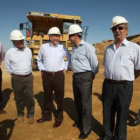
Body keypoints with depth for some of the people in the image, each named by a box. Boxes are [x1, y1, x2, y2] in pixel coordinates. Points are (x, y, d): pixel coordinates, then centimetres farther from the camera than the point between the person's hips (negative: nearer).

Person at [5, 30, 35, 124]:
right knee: (19, 98, 12)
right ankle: (20, 114, 33)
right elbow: (8, 68, 3)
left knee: (30, 97, 7)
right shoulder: (10, 52, -8)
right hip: (17, 79, -2)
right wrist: (16, 75, 5)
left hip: (29, 77, 2)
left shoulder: (28, 50, 2)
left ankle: (31, 114, 24)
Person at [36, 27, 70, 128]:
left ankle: (59, 118, 22)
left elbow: (69, 58, 17)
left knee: (59, 98, 5)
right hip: (46, 76, 2)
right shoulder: (43, 47, 4)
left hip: (59, 75, -1)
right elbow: (39, 60, 17)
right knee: (47, 97, 15)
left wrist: (65, 68, 7)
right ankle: (46, 116, 33)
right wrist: (41, 69, 9)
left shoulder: (63, 48, 2)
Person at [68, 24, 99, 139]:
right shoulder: (74, 48, 12)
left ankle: (86, 128, 17)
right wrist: (76, 75, 15)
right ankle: (80, 121, 39)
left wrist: (92, 75, 1)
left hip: (85, 77, -8)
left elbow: (94, 63, -11)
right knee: (77, 101, 19)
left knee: (85, 103, 1)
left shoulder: (87, 47, -14)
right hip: (76, 76, 9)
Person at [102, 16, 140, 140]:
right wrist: (111, 78, 11)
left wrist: (127, 79, 4)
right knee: (107, 113, 17)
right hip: (108, 85, 5)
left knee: (122, 115, 12)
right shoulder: (108, 49, 9)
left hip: (124, 87, -4)